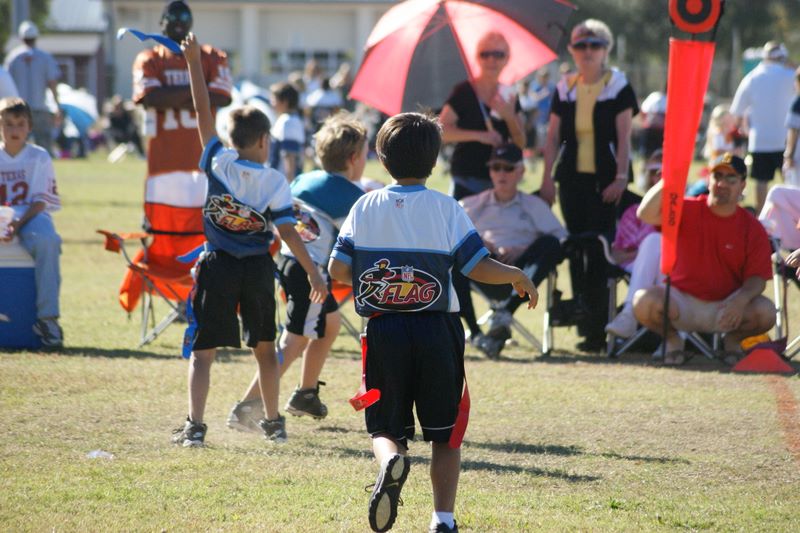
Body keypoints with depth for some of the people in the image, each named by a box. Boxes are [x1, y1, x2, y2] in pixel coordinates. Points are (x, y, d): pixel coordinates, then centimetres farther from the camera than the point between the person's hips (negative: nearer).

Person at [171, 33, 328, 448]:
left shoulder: (218, 163, -6)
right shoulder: (274, 183, -8)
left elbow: (203, 112, -3)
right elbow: (287, 232, -11)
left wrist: (194, 62, 3)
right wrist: (313, 273, -5)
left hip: (217, 269, 0)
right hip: (258, 269, 0)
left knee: (203, 351, 0)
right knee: (264, 347, 17)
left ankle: (194, 425, -13)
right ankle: (273, 422, 23)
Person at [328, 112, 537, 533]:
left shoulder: (365, 207, 0)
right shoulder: (446, 209, -5)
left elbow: (337, 270, 1)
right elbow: (479, 268, -8)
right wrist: (517, 276, 10)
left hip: (383, 330, 1)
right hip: (437, 332, -1)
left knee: (385, 426, 9)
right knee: (445, 434, 11)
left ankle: (391, 458, -24)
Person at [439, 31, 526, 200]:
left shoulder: (509, 96, 11)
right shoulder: (464, 92, -2)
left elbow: (521, 143, 9)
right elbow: (442, 131, -11)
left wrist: (510, 117, -9)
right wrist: (479, 136, -19)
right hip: (467, 180, -4)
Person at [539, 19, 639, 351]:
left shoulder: (618, 86, 0)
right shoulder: (565, 89, 11)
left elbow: (624, 137, -5)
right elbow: (553, 137, 12)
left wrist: (620, 178, -13)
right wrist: (547, 179, 6)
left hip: (605, 180, -5)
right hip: (572, 179, 5)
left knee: (599, 251, -10)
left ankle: (597, 327, -10)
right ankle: (582, 321, 14)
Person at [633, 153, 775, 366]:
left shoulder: (753, 228, -2)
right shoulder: (688, 210, -2)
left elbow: (758, 278, -6)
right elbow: (646, 214, -18)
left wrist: (741, 299, -28)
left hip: (725, 307, 1)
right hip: (682, 303, -1)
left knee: (766, 312, -27)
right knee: (644, 301, -31)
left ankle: (733, 339, 8)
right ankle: (672, 339, 3)